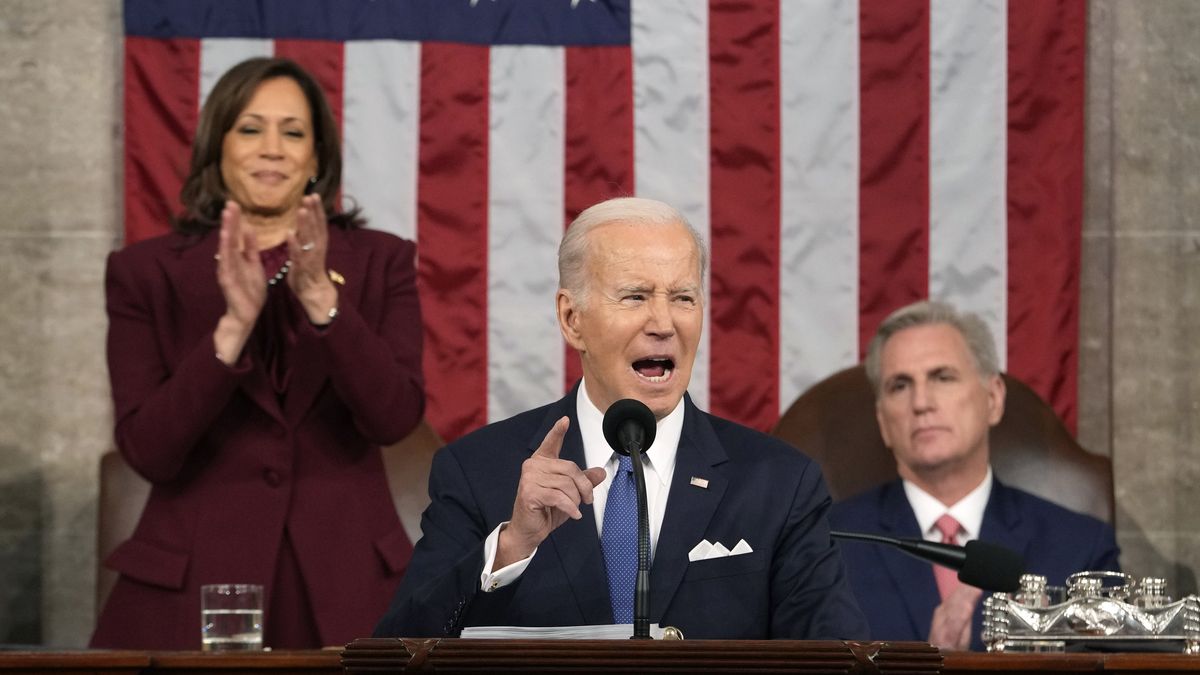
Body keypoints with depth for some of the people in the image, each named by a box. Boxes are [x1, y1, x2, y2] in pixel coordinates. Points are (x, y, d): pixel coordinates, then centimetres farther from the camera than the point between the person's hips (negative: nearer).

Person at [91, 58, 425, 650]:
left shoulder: (380, 262, 6)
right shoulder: (146, 273, 3)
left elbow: (394, 417, -7)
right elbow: (146, 450, -7)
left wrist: (321, 300, -19)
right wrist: (234, 325, -18)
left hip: (343, 587, 1)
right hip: (193, 585, -1)